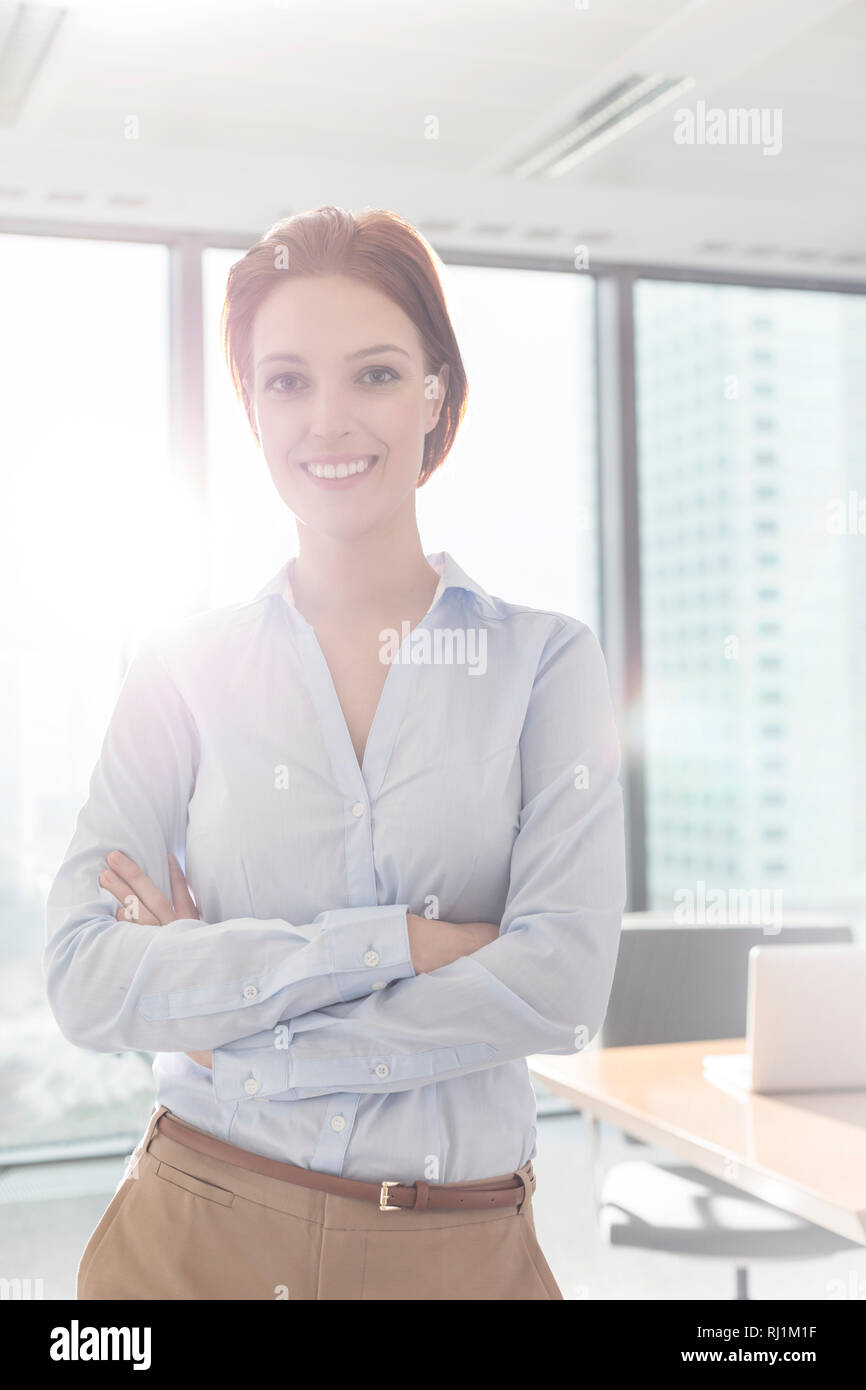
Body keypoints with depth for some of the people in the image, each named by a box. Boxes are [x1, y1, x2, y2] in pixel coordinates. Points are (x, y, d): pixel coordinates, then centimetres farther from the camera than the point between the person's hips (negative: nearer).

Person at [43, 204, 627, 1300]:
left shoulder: (545, 659, -4)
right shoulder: (185, 665, -1)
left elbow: (562, 985, -15)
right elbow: (85, 980, -11)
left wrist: (235, 1037, -14)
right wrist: (398, 939, -19)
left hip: (457, 1246, 0)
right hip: (198, 1235, 1)